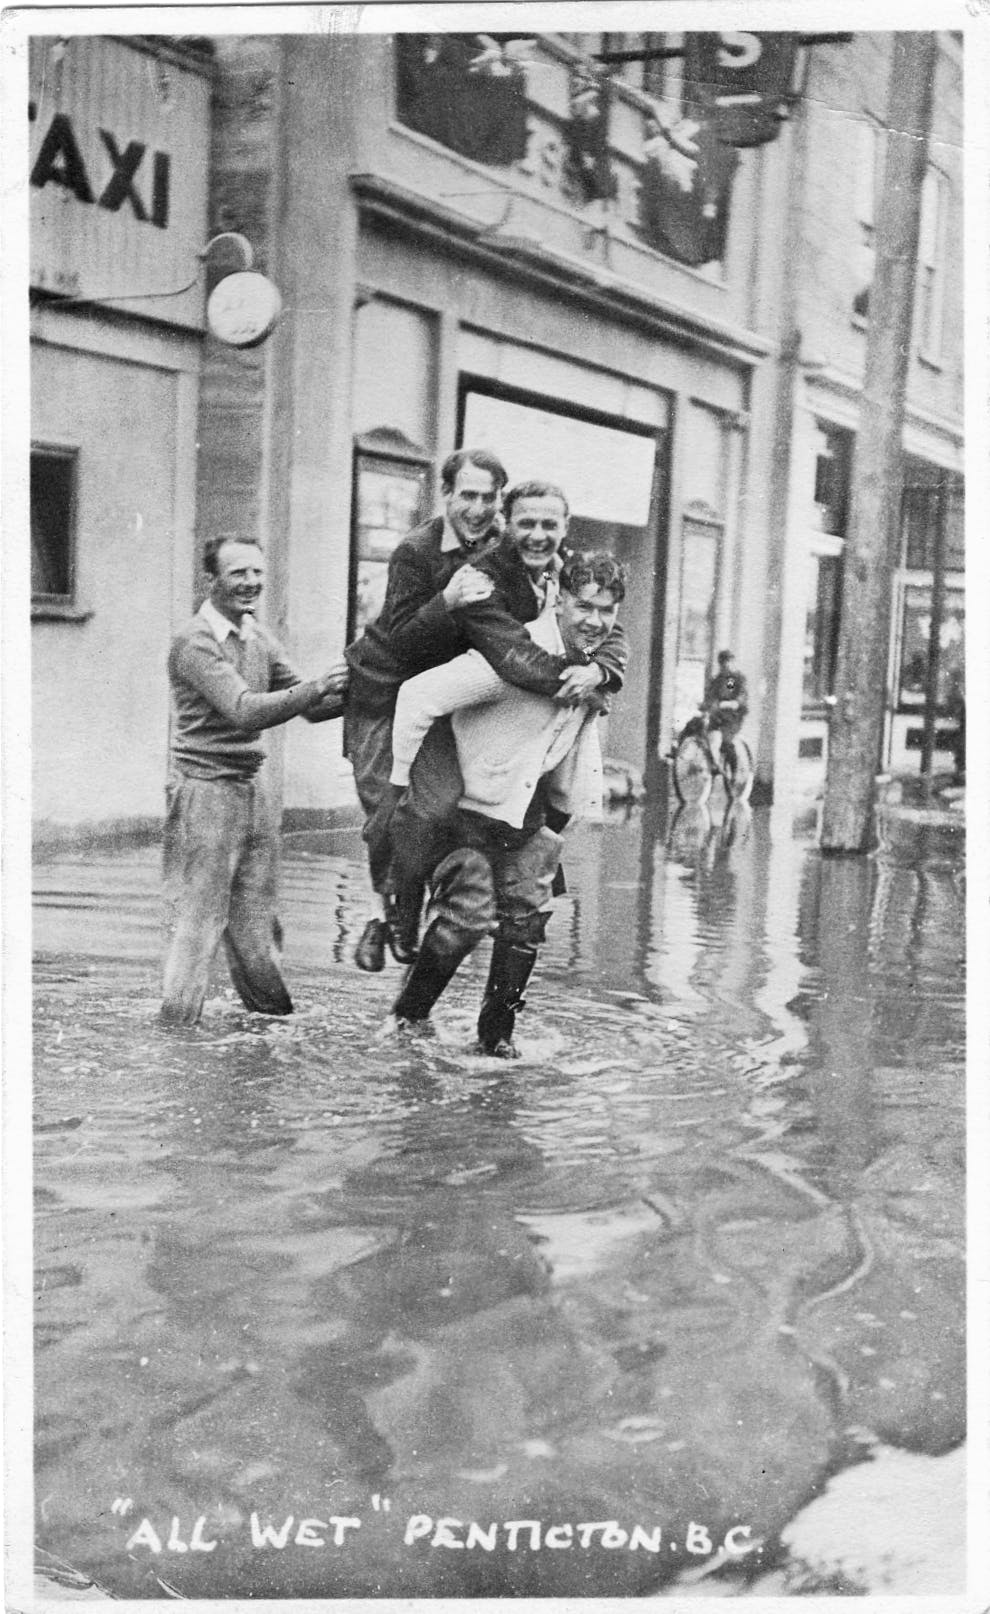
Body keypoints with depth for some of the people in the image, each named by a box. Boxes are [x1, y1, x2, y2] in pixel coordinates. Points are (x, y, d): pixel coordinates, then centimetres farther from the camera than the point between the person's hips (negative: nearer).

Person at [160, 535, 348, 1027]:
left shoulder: (259, 638, 12)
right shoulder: (195, 642, -13)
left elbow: (311, 706, 13)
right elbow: (245, 710, -25)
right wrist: (317, 687, -34)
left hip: (252, 787, 7)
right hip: (204, 789, -7)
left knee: (257, 922, 13)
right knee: (198, 922, -4)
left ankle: (279, 1022, 21)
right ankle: (176, 1028, 6)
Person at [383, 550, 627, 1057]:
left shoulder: (597, 663, -1)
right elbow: (418, 695, -28)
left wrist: (571, 807, 14)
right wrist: (403, 778, -23)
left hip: (529, 813, 7)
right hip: (465, 805, -7)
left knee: (527, 918, 1)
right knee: (470, 915, -14)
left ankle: (498, 1030, 18)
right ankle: (407, 1016, 9)